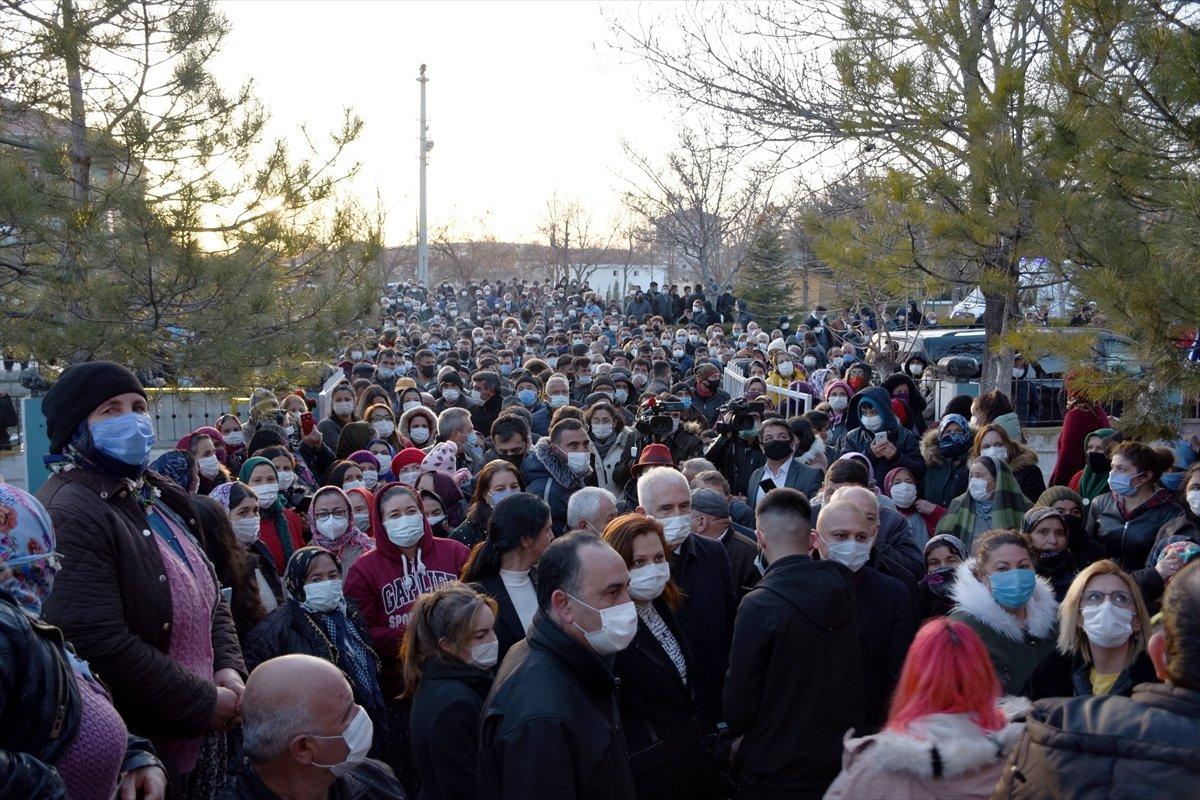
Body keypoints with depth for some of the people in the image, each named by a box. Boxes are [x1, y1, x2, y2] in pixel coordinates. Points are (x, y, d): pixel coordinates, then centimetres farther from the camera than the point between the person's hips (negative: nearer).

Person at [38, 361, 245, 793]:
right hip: (132, 754, -8)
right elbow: (100, 645, -27)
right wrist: (205, 703, -18)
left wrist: (229, 669, 0)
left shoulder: (161, 498, 12)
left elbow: (210, 597, 19)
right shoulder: (68, 516, -18)